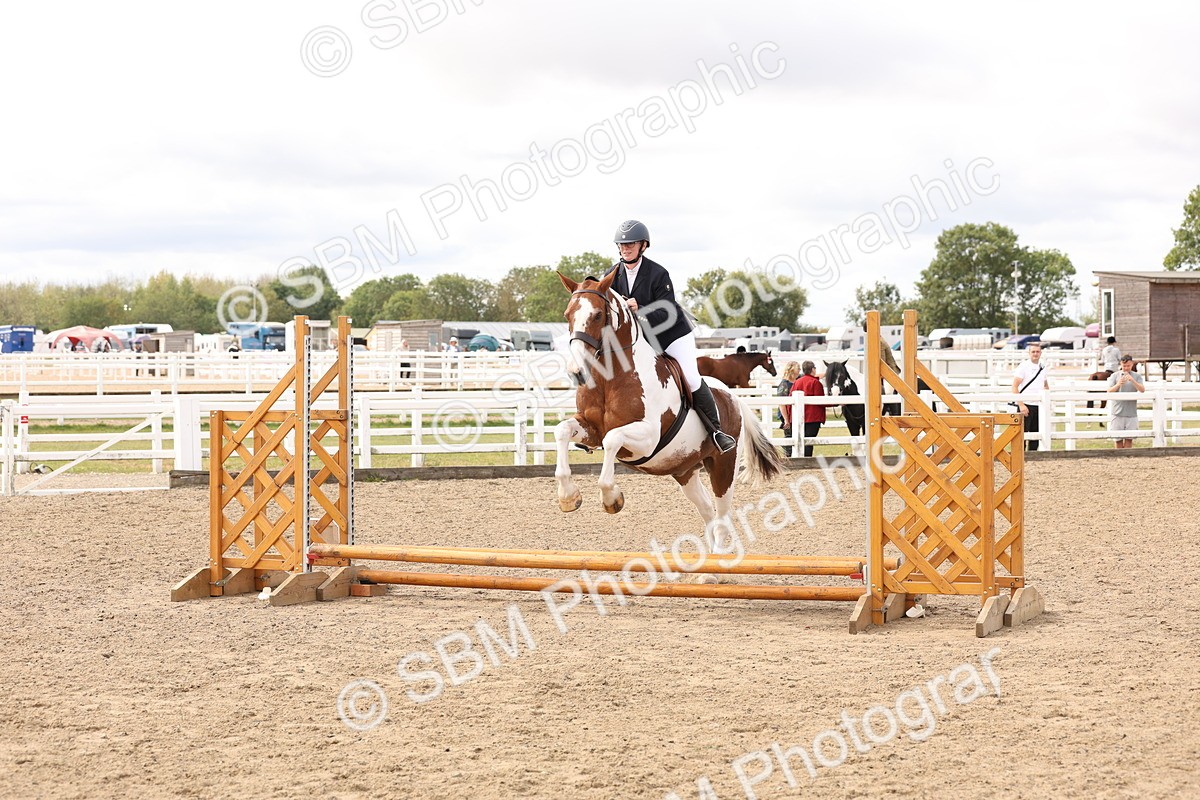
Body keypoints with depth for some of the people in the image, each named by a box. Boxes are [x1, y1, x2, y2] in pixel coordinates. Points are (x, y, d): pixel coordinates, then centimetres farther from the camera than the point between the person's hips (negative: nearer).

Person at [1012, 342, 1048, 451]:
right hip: (1026, 406, -6)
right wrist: (1021, 405, -19)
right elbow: (1015, 387, -12)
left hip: (1038, 405, 6)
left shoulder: (1042, 367, 11)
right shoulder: (1024, 366, -7)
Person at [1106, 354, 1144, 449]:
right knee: (1118, 438, 2)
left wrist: (1133, 380, -20)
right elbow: (1109, 391, 0)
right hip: (1117, 412, 0)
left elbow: (1142, 390, -5)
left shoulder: (1136, 376, 8)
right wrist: (1118, 384, -19)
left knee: (1129, 439, -3)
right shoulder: (1115, 376, 7)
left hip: (1131, 413, 0)